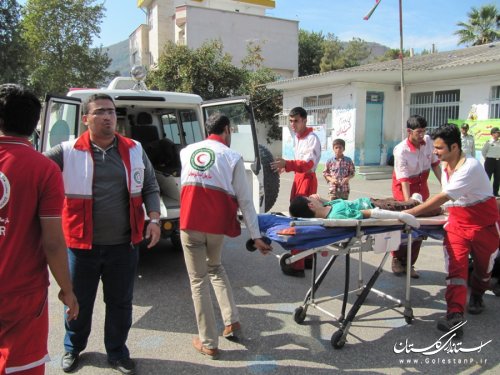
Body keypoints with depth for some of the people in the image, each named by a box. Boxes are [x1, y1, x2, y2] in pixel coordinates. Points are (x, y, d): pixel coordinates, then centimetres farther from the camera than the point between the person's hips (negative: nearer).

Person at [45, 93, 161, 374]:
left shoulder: (135, 150, 1)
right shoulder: (68, 152, -6)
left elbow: (150, 187, 7)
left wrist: (154, 219, -5)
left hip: (124, 245, 2)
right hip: (82, 245, -1)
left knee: (121, 302, 15)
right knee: (79, 302, 18)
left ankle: (117, 352, 39)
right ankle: (73, 348, 46)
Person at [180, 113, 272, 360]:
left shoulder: (186, 152, 11)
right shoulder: (233, 157, 2)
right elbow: (245, 200, -1)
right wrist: (256, 236, 3)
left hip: (190, 222, 1)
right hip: (217, 223, 0)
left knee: (198, 281, 10)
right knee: (215, 268, 27)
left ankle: (209, 343, 19)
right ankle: (232, 321, 24)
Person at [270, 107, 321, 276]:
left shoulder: (312, 138, -16)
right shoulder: (296, 137, 13)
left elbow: (308, 164, -28)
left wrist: (286, 164, -39)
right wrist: (284, 165, 9)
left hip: (307, 179, -10)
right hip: (298, 178, 10)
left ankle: (298, 266, -1)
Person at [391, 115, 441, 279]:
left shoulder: (428, 141, -10)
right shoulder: (401, 150, -26)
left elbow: (434, 164, 4)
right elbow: (404, 179, -27)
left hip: (422, 186, 5)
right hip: (404, 187, -5)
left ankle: (409, 263, 18)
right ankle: (397, 259, 20)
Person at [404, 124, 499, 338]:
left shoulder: (470, 167, -27)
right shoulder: (445, 167, -1)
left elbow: (443, 197, -35)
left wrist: (411, 212, -37)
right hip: (457, 222, 5)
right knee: (455, 267, -11)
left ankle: (476, 296, 44)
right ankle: (455, 316, -19)